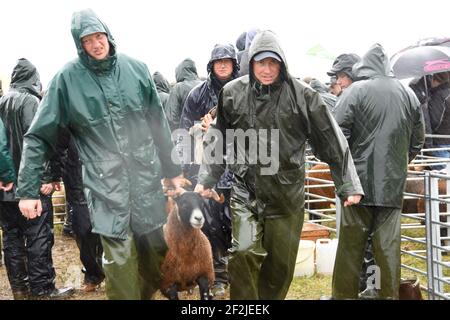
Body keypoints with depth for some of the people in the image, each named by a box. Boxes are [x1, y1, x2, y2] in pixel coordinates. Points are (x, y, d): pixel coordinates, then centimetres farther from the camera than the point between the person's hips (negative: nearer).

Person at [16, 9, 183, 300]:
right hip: (106, 184, -3)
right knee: (120, 259, -3)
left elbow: (159, 124, 10)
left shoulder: (136, 68, 3)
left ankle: (147, 293, 38)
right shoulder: (68, 78, -4)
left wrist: (172, 169, 13)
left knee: (156, 248, 13)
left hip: (146, 176, 3)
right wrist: (28, 189, -5)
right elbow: (38, 137, -2)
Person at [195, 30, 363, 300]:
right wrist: (206, 179, 8)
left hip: (288, 194, 0)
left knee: (281, 265, 10)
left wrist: (348, 184, -2)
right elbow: (219, 141, 12)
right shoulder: (233, 94, -1)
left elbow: (332, 142, -2)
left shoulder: (303, 95, -6)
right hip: (246, 191, 0)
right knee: (244, 253, -15)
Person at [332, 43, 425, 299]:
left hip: (360, 181, -3)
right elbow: (418, 141, 13)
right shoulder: (408, 94, 8)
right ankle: (389, 293, 13)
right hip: (394, 184, 4)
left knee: (351, 246, 4)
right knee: (388, 246, 8)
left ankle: (345, 294, 9)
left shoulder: (356, 91, -6)